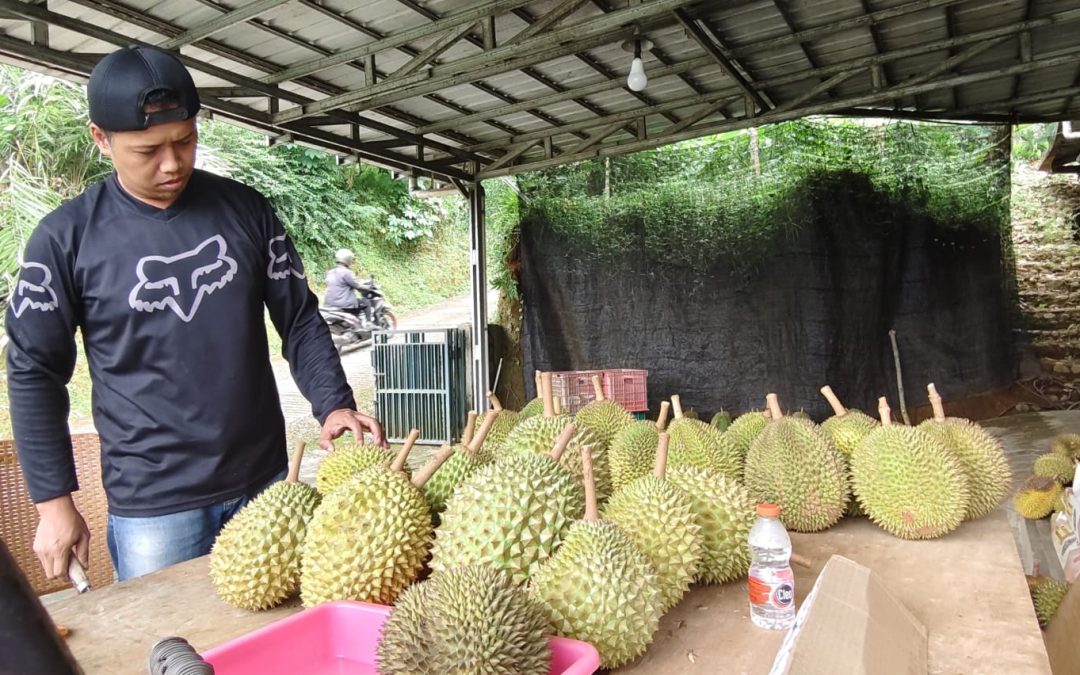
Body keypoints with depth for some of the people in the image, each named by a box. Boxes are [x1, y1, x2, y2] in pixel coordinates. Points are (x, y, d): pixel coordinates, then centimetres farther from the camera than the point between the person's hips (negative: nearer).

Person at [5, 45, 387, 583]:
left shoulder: (245, 209, 0)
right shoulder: (66, 237, -5)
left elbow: (299, 321, 3)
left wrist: (333, 404, -12)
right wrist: (53, 501, -1)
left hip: (265, 481, 3)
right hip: (153, 504, -2)